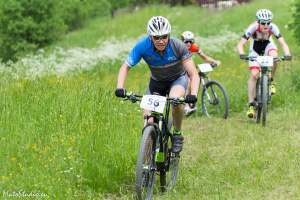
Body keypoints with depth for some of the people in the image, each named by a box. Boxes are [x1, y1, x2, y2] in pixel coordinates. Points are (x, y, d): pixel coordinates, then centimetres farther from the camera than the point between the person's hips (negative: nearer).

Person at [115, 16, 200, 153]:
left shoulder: (177, 46, -30)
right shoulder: (143, 46, -28)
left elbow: (193, 74, -29)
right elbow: (125, 67, -19)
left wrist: (193, 94, -46)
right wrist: (120, 88, -36)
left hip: (178, 79, -2)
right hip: (156, 82, 2)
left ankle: (177, 135, -10)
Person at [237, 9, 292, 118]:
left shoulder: (273, 27, -30)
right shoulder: (253, 27, -33)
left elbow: (283, 43, -32)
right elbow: (240, 44, -36)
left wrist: (287, 54, -51)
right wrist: (242, 54, -55)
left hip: (268, 45, 1)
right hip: (255, 49, -1)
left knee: (274, 56, -34)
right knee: (254, 75, -16)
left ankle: (271, 81, -9)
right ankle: (251, 104, -9)